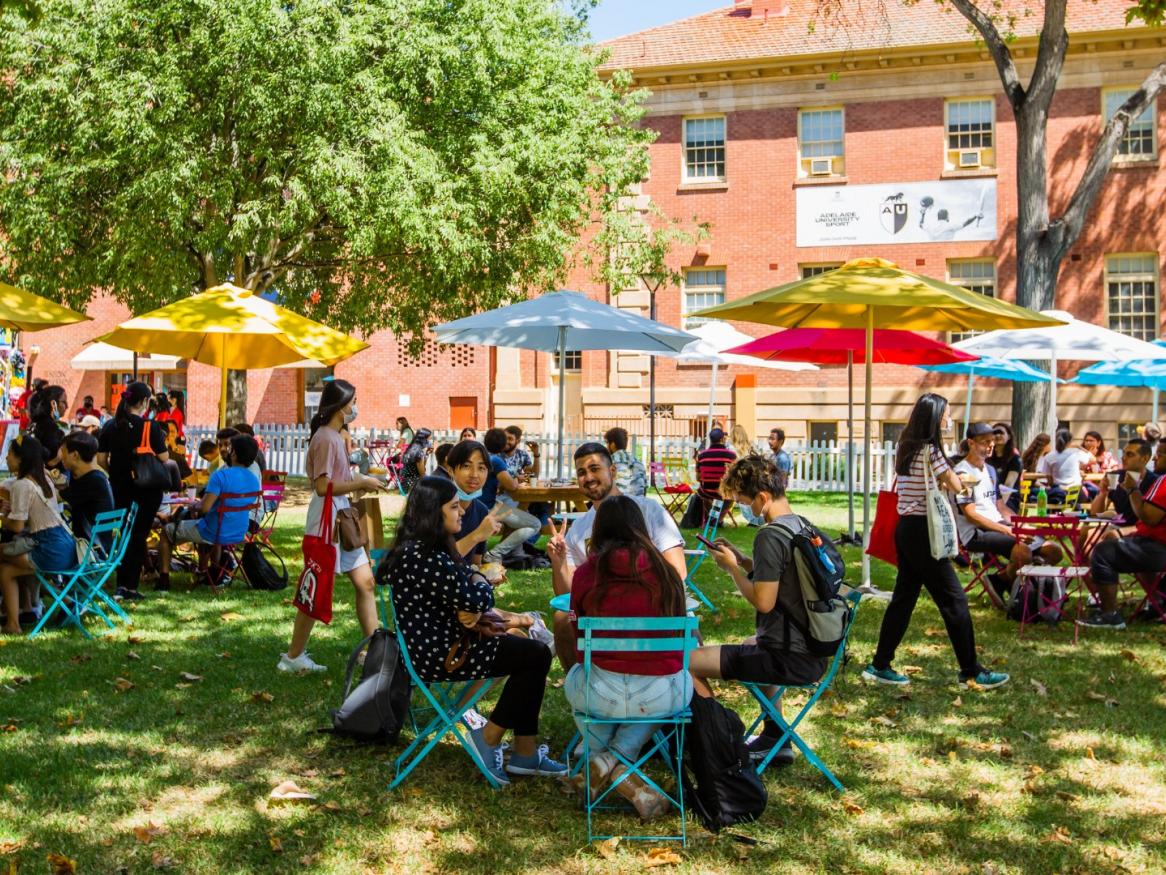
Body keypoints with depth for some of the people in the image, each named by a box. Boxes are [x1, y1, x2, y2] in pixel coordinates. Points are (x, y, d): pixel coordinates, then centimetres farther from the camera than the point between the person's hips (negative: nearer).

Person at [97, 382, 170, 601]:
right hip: (147, 487, -4)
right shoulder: (150, 427, -13)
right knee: (139, 537, 4)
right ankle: (131, 586, 3)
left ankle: (121, 584, 12)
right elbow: (163, 459, -13)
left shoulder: (110, 426, 1)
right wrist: (161, 440, 4)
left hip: (119, 486, 4)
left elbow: (101, 459, 2)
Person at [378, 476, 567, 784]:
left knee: (531, 650, 12)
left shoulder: (423, 549, 12)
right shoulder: (424, 557, -23)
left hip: (432, 645, 11)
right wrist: (480, 583, 0)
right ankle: (489, 740, 4)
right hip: (437, 655, -11)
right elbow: (475, 600, -23)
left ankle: (526, 753, 13)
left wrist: (474, 607, -10)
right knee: (536, 656, -8)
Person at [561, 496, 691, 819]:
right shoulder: (666, 572, 3)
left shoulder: (585, 574, 0)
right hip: (667, 695, 1)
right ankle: (618, 758, 17)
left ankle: (606, 762, 25)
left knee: (574, 679, 33)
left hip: (605, 695, 0)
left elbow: (581, 648, 11)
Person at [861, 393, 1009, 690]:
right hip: (923, 530, -9)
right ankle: (971, 672, 5)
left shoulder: (907, 447, 11)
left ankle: (880, 666, 16)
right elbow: (957, 487, -10)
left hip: (906, 527, 9)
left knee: (904, 597, 13)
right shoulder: (929, 450, -16)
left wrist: (942, 480, 4)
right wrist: (949, 479, 9)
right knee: (954, 600, -2)